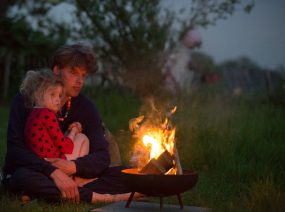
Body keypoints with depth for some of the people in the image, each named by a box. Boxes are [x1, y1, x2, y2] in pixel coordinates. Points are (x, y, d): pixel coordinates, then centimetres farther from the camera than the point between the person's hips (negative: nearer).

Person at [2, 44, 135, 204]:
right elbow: (15, 149, -18)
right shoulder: (26, 99, -7)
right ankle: (96, 197, -33)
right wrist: (53, 172, -33)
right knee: (24, 177, -41)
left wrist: (74, 166, -24)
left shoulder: (86, 107, 3)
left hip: (70, 178, 4)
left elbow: (102, 156, -2)